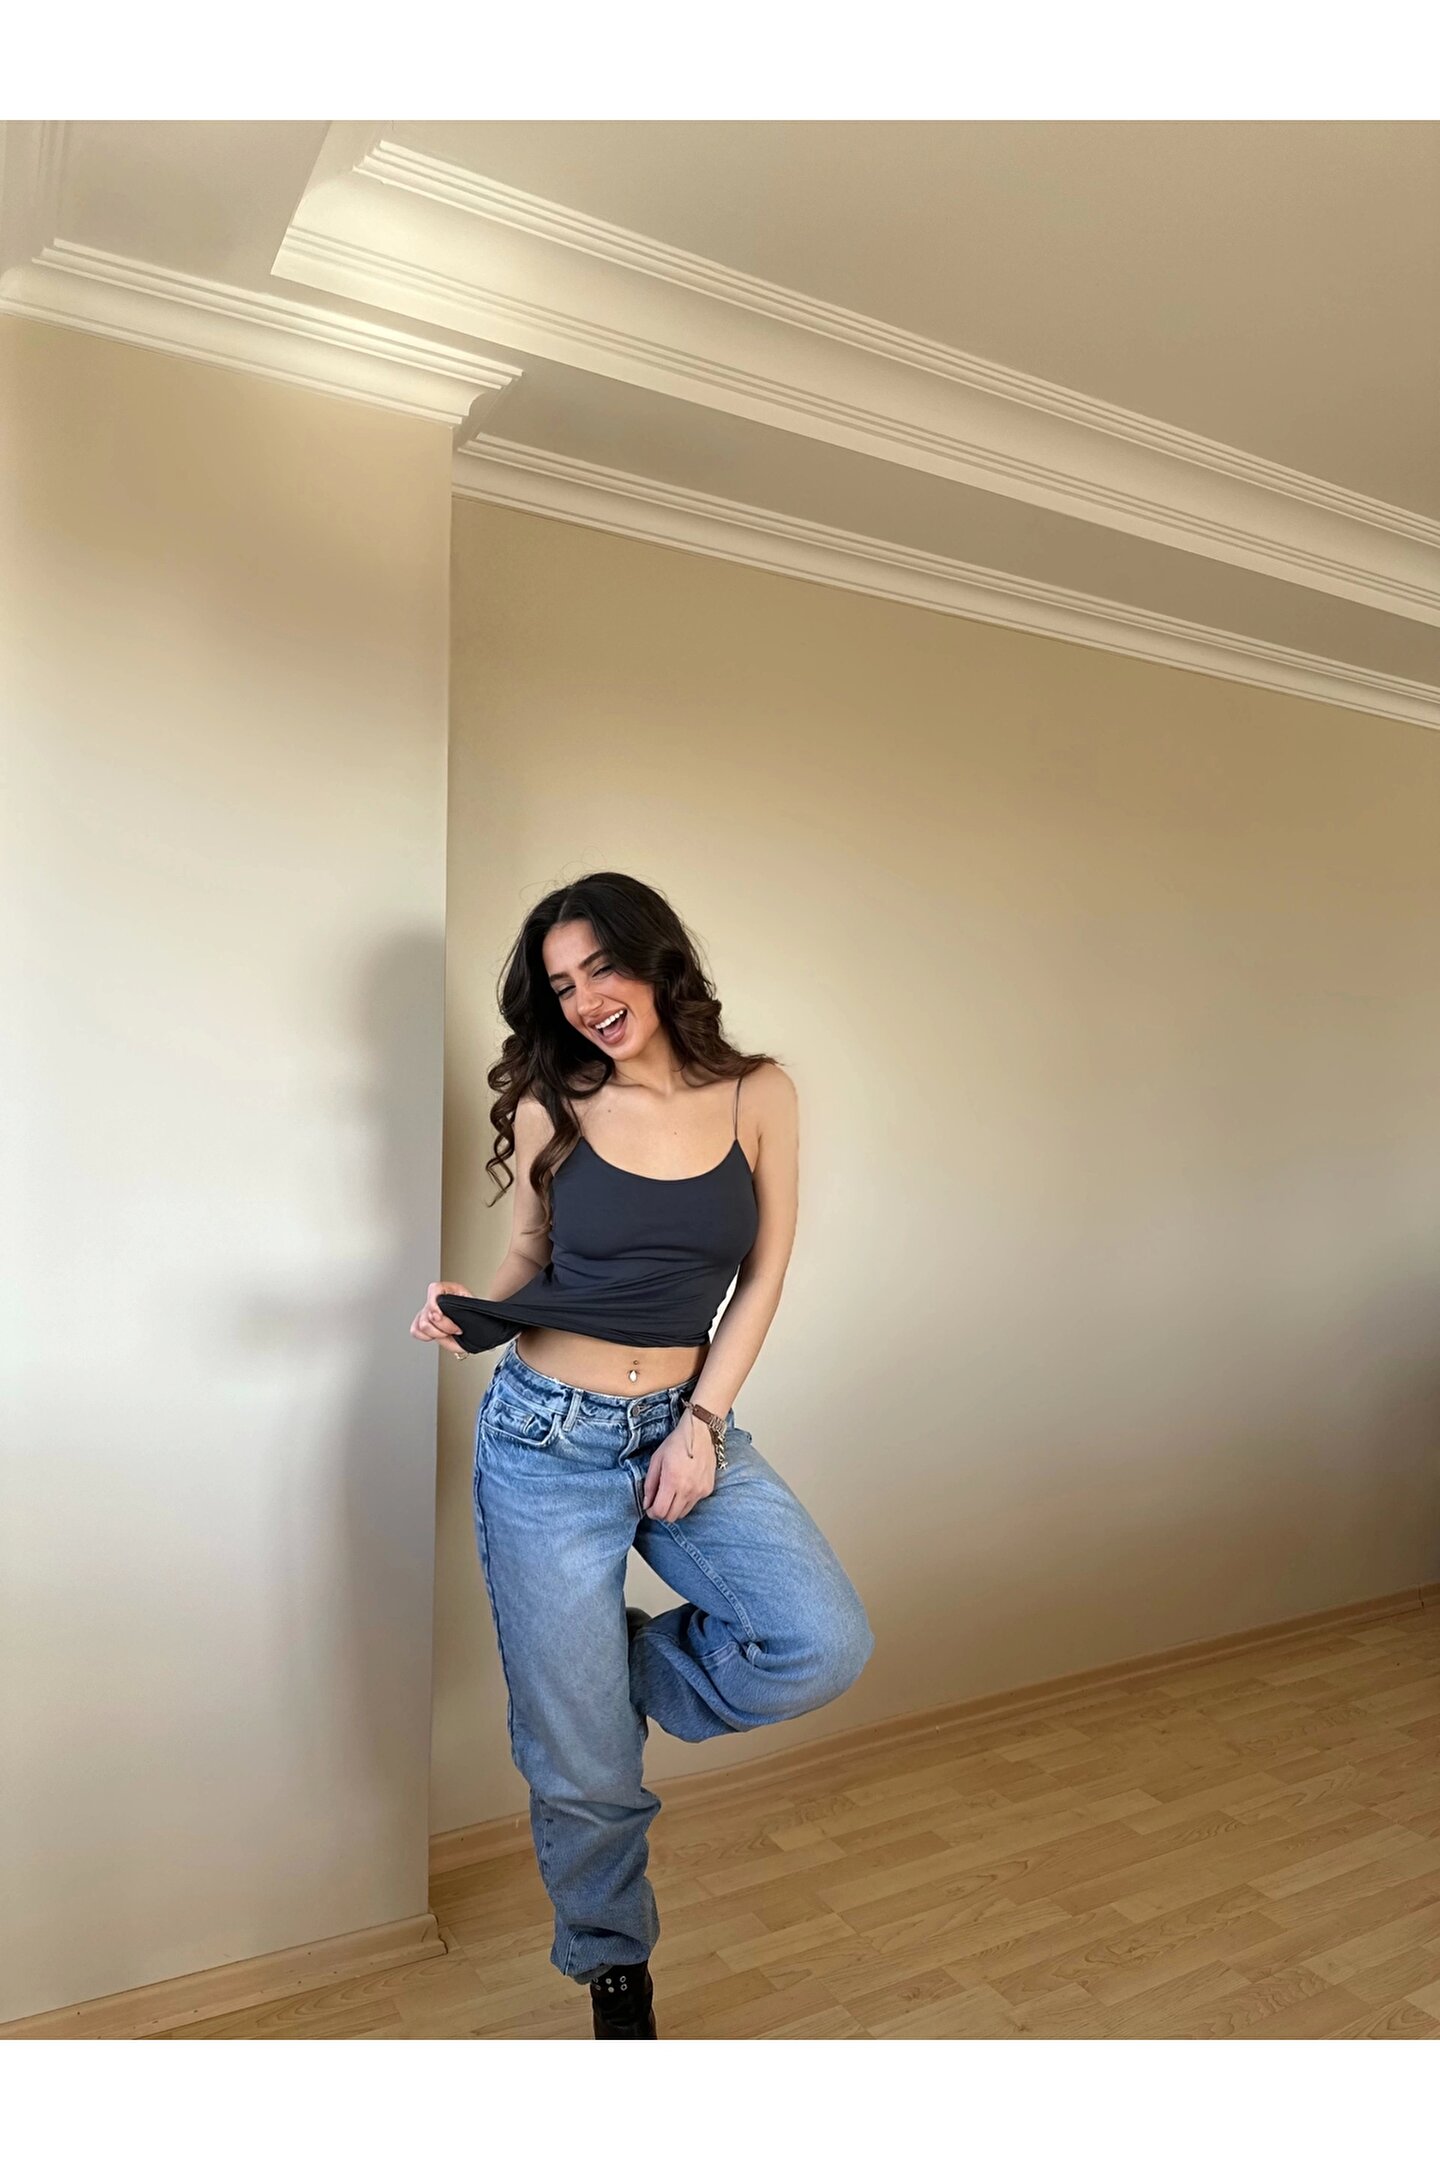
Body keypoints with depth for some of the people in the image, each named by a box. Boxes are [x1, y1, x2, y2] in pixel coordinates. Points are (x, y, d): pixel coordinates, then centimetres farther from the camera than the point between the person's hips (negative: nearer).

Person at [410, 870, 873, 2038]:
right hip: (548, 1438, -1)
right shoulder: (552, 1105, -4)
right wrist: (471, 1316, -12)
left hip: (687, 1423, 2)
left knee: (826, 1646, -17)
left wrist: (703, 1424, -6)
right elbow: (529, 1263, 8)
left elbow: (763, 1278, 1)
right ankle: (613, 1960, 39)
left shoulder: (757, 1095, -2)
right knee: (581, 1762, 5)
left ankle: (616, 1667, 14)